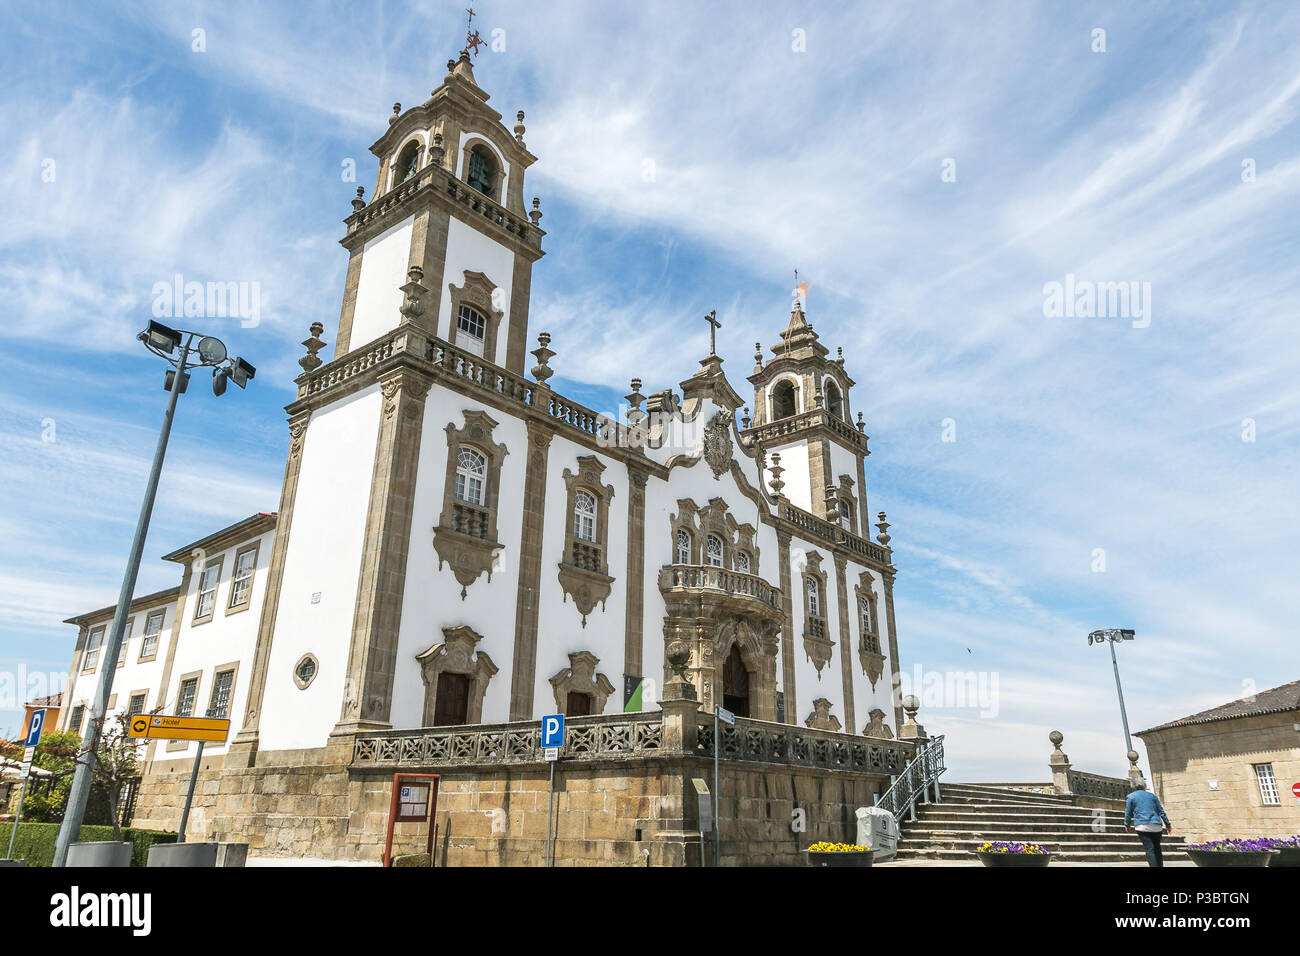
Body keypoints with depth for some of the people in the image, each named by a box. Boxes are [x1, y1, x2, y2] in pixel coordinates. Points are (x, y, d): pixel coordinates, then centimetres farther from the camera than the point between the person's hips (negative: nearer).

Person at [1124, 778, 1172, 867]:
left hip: (1143, 826, -4)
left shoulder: (1130, 797, 8)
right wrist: (1168, 825, 20)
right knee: (1157, 849, 14)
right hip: (1156, 826, 4)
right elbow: (1161, 811, 13)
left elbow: (1128, 813, 11)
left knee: (1149, 850, -9)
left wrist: (1127, 825, 24)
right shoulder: (1152, 795, 16)